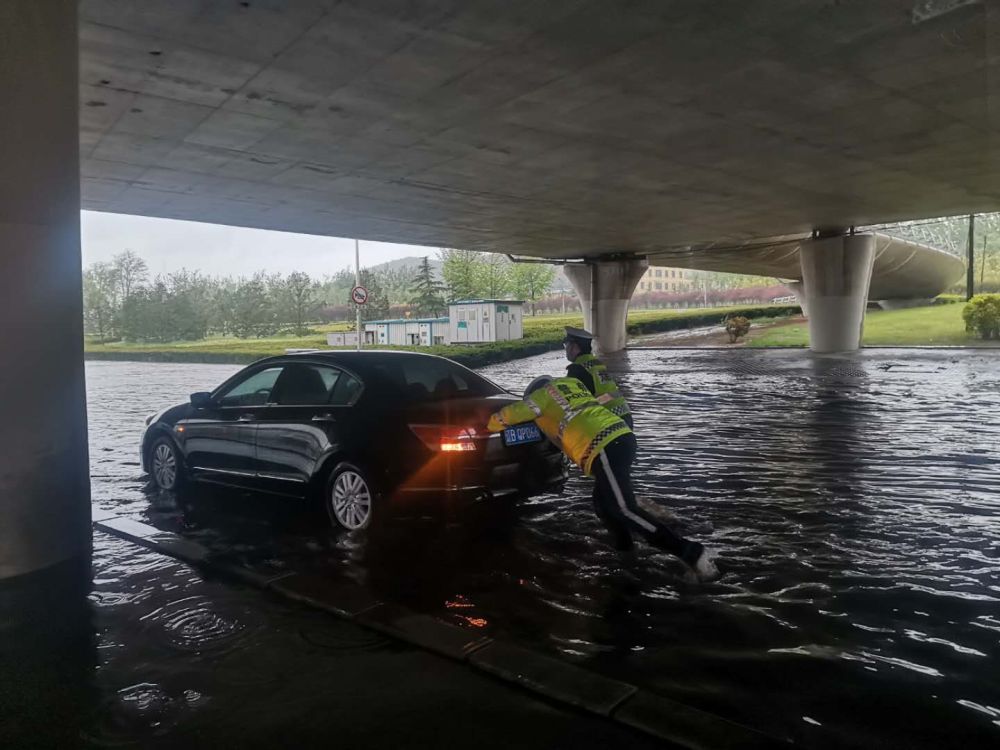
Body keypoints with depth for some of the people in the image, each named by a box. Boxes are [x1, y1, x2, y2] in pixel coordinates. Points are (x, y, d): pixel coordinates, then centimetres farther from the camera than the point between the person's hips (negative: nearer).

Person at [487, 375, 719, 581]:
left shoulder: (542, 395, 12)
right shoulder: (571, 384, 32)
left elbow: (507, 415, 12)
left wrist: (490, 426, 32)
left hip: (604, 447, -9)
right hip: (620, 436, 9)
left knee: (624, 510, -13)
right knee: (603, 504, 21)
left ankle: (690, 552, -19)